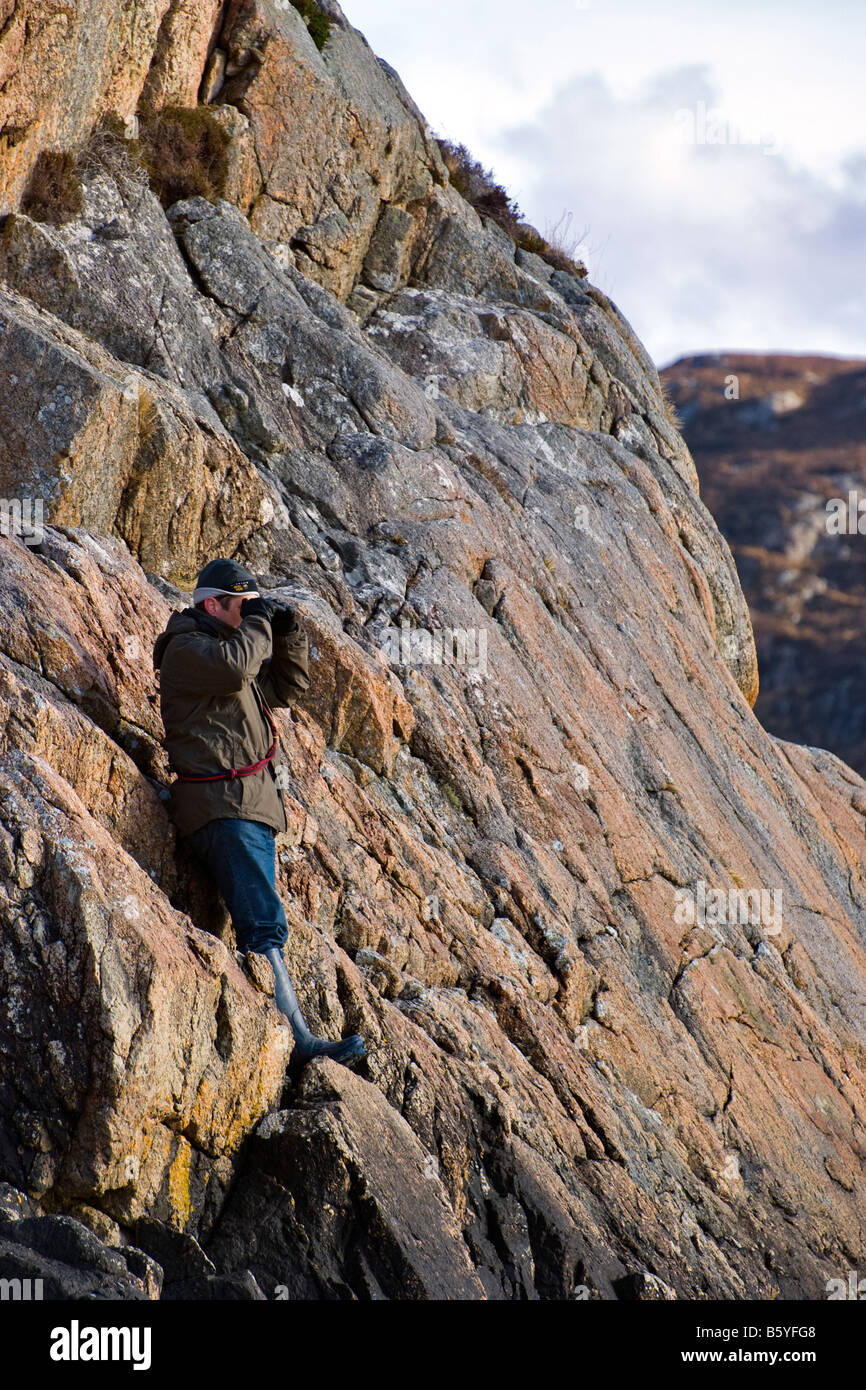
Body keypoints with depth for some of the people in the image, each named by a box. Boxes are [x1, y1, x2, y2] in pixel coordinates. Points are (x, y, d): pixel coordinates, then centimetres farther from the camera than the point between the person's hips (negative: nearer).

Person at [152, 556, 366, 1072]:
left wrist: (289, 636, 11)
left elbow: (289, 685, 26)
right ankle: (298, 1040, -24)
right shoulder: (186, 648, -6)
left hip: (255, 803, 11)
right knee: (264, 923, -18)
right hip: (222, 806, -11)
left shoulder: (239, 643, 22)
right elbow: (234, 665, -26)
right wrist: (257, 624, -9)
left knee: (257, 924, 11)